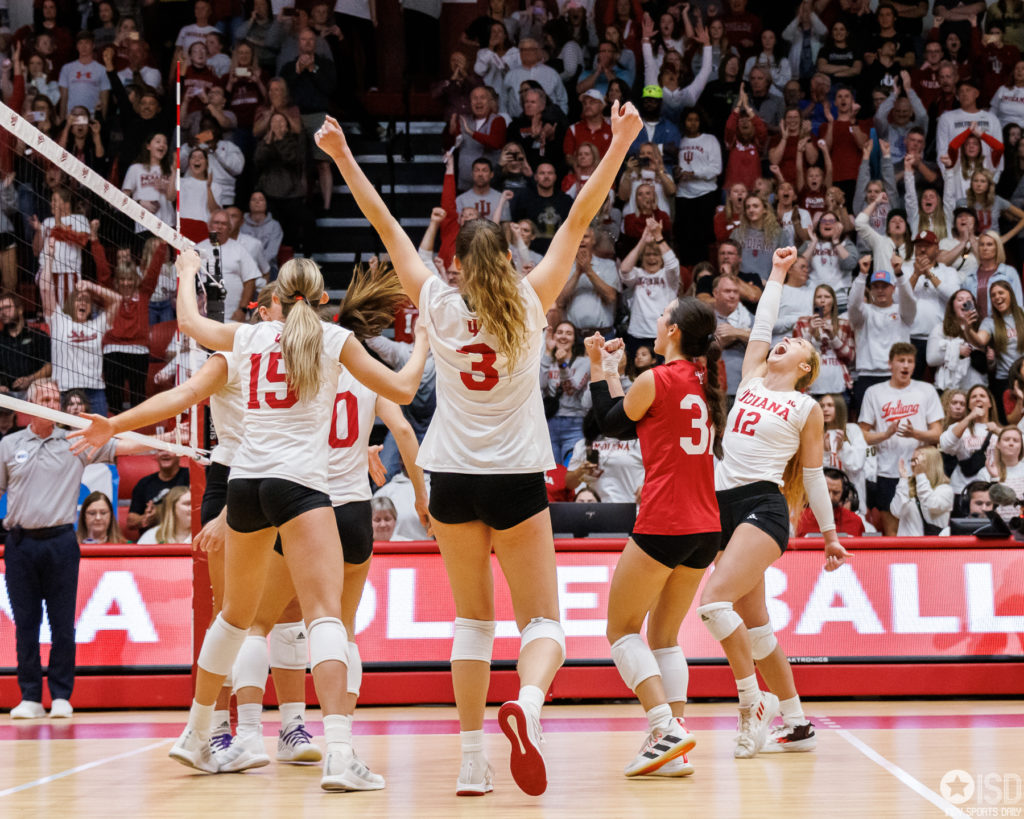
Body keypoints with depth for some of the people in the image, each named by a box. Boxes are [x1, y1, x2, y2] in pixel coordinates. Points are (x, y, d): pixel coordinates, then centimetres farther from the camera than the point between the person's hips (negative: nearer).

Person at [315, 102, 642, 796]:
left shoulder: (438, 307, -1)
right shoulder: (530, 303, -2)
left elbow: (387, 226, 4)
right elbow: (577, 223, -1)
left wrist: (344, 157, 9)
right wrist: (619, 145, 2)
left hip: (453, 480, 2)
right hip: (516, 479, -2)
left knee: (472, 621, 12)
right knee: (543, 623, 2)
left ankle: (473, 761, 5)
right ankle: (526, 704, -30)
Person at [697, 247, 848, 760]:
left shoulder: (807, 408, 7)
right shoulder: (752, 381, 18)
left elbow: (814, 475, 10)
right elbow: (761, 324, 22)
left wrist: (830, 534, 12)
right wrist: (777, 273, 34)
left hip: (764, 507, -6)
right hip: (727, 505, 6)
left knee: (715, 599, -23)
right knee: (752, 622, 7)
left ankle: (753, 704, -14)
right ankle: (797, 725, 14)